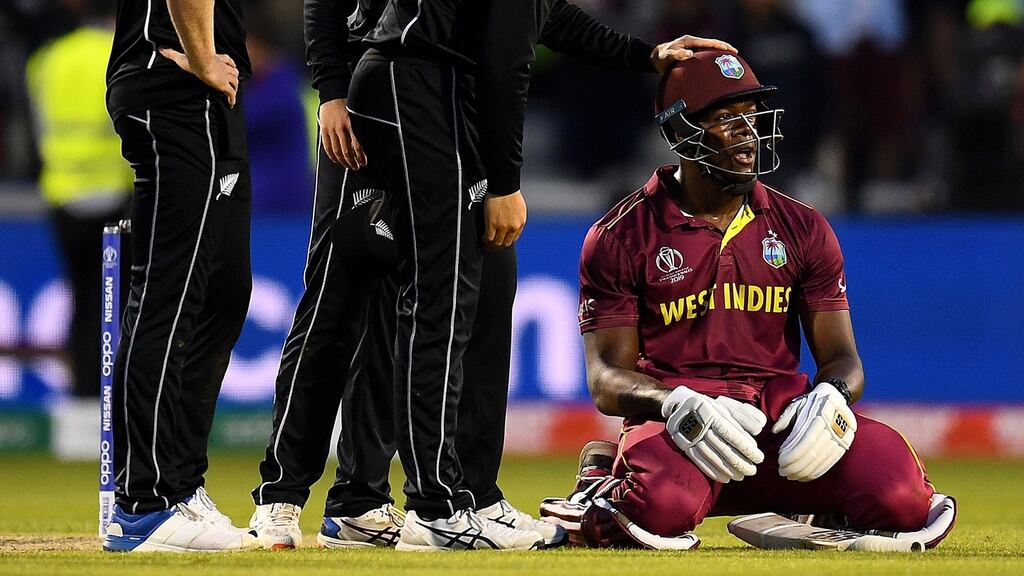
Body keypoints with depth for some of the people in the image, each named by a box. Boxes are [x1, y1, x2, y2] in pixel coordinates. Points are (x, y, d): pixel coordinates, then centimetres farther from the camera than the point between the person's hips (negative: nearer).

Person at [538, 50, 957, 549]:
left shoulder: (803, 231, 13)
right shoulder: (620, 238, 3)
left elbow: (842, 358, 12)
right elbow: (607, 379, -2)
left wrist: (830, 396, -15)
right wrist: (678, 405, -24)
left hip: (781, 419, 2)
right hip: (675, 426, -2)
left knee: (900, 495, -27)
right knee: (661, 505, -39)